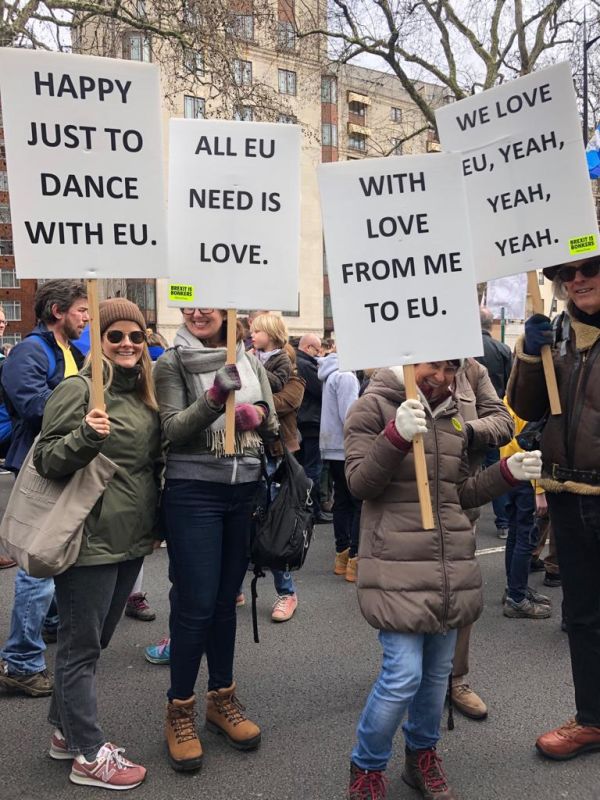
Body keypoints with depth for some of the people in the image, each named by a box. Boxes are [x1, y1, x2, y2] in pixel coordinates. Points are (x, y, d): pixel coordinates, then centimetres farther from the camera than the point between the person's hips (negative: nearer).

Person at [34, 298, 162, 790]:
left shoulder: (144, 393, 10)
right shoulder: (79, 389, -12)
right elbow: (47, 461, -14)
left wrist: (155, 521, 11)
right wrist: (85, 436, -31)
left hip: (132, 539, 8)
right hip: (91, 541, -8)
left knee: (93, 640, 20)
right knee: (82, 646, 6)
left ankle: (66, 730, 37)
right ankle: (89, 756, 19)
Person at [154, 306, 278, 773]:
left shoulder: (250, 360, 7)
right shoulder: (172, 363, -4)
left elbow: (274, 425, 9)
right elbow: (173, 429, -13)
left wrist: (258, 415, -13)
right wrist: (215, 396, -26)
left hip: (246, 491, 4)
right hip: (193, 492, -3)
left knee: (226, 600, 14)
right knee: (196, 604, 0)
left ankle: (222, 699, 31)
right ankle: (180, 709, 19)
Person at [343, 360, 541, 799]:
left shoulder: (454, 416, 14)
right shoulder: (374, 406, -5)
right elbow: (360, 483, -12)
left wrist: (507, 473, 4)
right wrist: (397, 435, -26)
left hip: (452, 566, 6)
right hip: (399, 566, -6)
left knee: (438, 671, 14)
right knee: (403, 675, -6)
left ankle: (422, 754, 37)